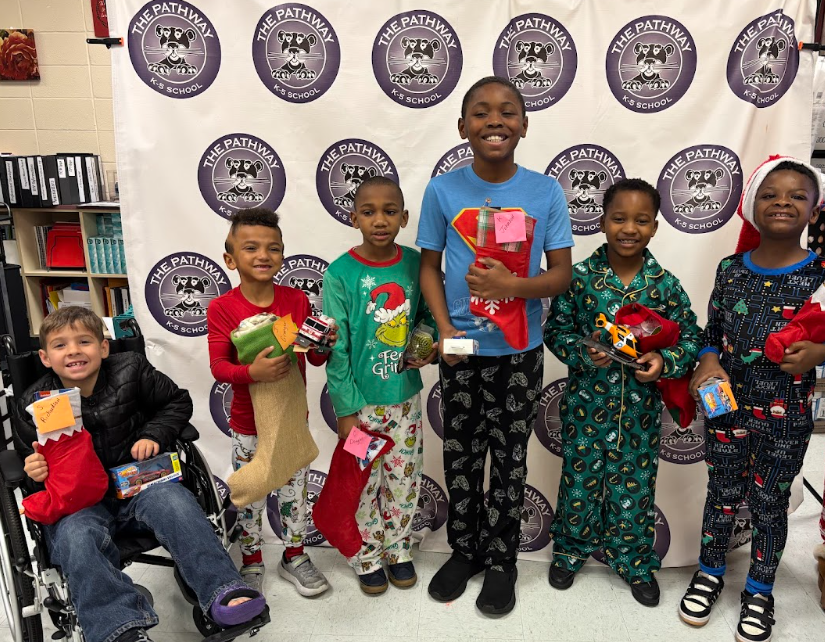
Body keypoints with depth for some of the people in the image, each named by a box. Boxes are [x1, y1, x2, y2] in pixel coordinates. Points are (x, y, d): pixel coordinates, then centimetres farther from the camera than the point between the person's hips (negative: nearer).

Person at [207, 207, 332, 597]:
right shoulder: (222, 308, -13)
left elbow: (315, 359, -2)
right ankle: (252, 562, 37)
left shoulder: (297, 301, -6)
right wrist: (252, 372, -37)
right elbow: (218, 366, -18)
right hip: (248, 425, -2)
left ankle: (294, 557, 38)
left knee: (294, 491, 17)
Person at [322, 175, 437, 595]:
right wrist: (345, 409, -12)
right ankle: (367, 558, 35)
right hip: (361, 402, -3)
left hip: (406, 396, 3)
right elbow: (335, 348, -12)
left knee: (403, 481, 17)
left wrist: (427, 345, -11)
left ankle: (398, 550, 40)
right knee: (363, 484, 12)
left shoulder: (415, 264, -5)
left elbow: (427, 315, 11)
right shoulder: (341, 273, -14)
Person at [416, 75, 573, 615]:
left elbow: (562, 274, -4)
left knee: (510, 458, 12)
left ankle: (501, 560, 32)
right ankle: (464, 550, 37)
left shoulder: (546, 192, -7)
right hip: (462, 348, 1)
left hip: (519, 350, 0)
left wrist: (512, 285, -23)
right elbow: (430, 267, 2)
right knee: (462, 454, 15)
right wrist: (445, 329, -12)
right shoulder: (442, 190, -5)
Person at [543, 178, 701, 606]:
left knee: (634, 483, 13)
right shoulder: (580, 276, -7)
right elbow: (555, 329, -3)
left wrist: (665, 361, -17)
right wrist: (583, 352, -20)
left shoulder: (666, 285, -4)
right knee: (579, 477, 13)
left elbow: (690, 338, 2)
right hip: (586, 400, -1)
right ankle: (571, 549, 37)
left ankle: (635, 561, 36)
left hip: (640, 406, 1)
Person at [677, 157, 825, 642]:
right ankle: (710, 574, 37)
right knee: (723, 493, 16)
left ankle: (760, 591, 35)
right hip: (728, 404, 2)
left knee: (770, 502, 13)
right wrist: (708, 363, -12)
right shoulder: (731, 269, -1)